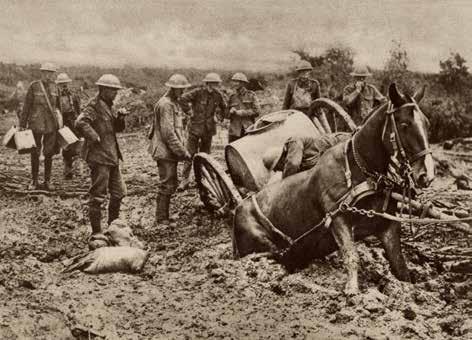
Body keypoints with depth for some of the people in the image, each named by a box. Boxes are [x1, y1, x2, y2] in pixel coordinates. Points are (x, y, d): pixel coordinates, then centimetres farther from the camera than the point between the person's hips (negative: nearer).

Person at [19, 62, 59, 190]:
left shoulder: (54, 87, 5)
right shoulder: (34, 86, -5)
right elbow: (26, 106, -3)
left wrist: (59, 123, 13)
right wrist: (22, 124, -3)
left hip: (51, 125, 3)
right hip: (36, 125, -3)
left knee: (49, 153, 7)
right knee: (35, 153, 5)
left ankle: (47, 181, 18)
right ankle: (34, 181, 17)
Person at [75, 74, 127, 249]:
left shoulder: (108, 106, 15)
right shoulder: (94, 105, -13)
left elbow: (117, 129, 19)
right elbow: (80, 123, -28)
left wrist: (120, 117, 1)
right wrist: (95, 138, -24)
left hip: (112, 156, 10)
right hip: (99, 157, -10)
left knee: (118, 193, 16)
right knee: (97, 196, -4)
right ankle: (96, 235, 3)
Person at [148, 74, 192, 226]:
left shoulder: (174, 103, 16)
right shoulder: (165, 105, -17)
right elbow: (168, 133, -21)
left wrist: (182, 150, 18)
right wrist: (183, 152, -19)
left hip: (171, 151, 10)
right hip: (165, 151, -10)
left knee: (171, 184, 15)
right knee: (166, 186, -7)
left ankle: (164, 217, 23)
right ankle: (160, 220, 0)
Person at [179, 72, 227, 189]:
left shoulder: (218, 94, 2)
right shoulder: (198, 92, -13)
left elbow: (224, 106, 21)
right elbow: (183, 98, -23)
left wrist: (221, 117, 12)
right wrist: (187, 110, -16)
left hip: (209, 129, 4)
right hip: (195, 127, -4)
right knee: (190, 153, -6)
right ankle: (185, 179, -2)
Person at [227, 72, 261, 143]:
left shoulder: (251, 95, 4)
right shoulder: (232, 97, 13)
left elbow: (257, 111, -6)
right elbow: (228, 115, 16)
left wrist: (241, 112, -10)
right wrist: (231, 112, -7)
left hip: (248, 130, -3)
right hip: (234, 131, 3)